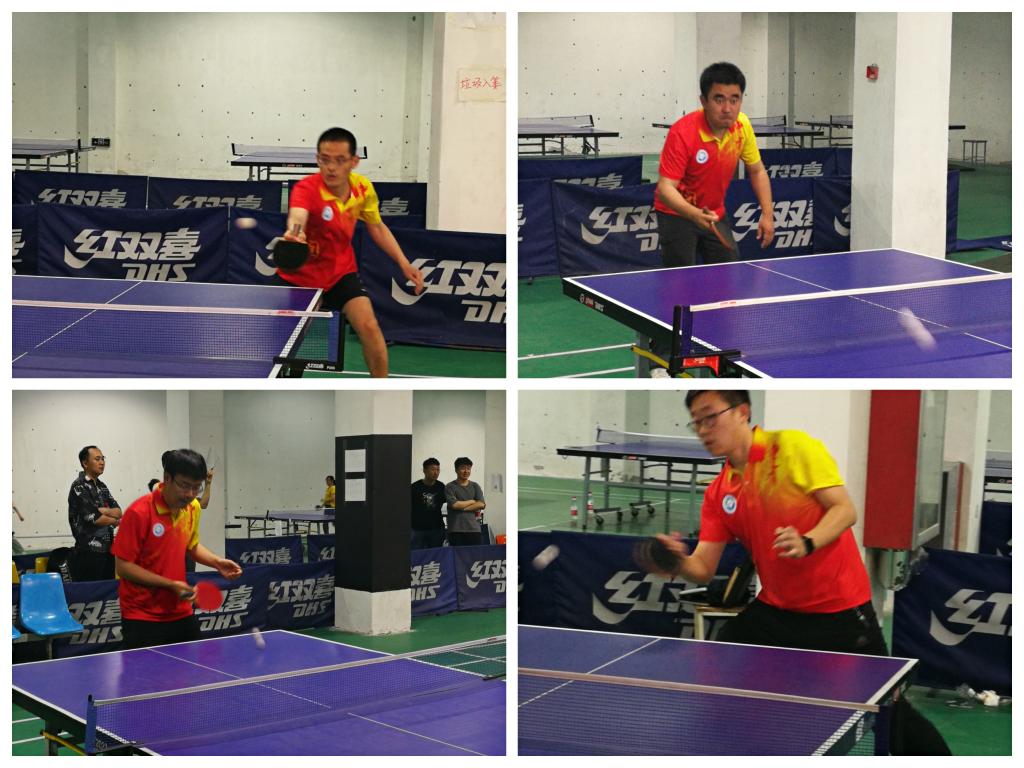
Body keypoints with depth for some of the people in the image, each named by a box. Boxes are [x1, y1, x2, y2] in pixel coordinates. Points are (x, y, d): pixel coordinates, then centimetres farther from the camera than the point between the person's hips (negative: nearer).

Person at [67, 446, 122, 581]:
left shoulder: (102, 486, 16)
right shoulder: (79, 486, -8)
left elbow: (118, 512, 7)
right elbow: (93, 518, -16)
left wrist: (101, 511, -12)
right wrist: (115, 521, 0)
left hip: (107, 549, 7)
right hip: (89, 551, -7)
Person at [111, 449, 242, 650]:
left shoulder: (193, 508, 4)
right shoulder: (139, 512, -18)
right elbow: (124, 566, -15)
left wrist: (217, 562, 3)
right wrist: (170, 585, -20)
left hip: (182, 614, 6)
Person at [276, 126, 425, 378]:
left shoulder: (363, 188, -13)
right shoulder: (307, 189, -29)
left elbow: (377, 227, 6)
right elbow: (297, 217, -53)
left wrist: (404, 263, -2)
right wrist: (293, 232, -77)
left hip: (341, 272, 3)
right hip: (301, 275, -3)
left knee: (369, 327, -12)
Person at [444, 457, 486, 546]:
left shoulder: (475, 486, 14)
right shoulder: (450, 487, 3)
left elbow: (481, 505, 1)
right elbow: (454, 505, -11)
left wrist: (462, 508, -7)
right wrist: (472, 501, 1)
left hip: (474, 529, 3)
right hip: (456, 530, -3)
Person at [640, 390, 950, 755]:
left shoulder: (793, 446, -11)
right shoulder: (718, 493, 5)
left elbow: (845, 509, -15)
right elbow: (703, 568, 1)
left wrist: (807, 543, -32)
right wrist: (679, 562, -22)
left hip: (840, 609, -5)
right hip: (776, 611, 5)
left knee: (884, 713, 2)